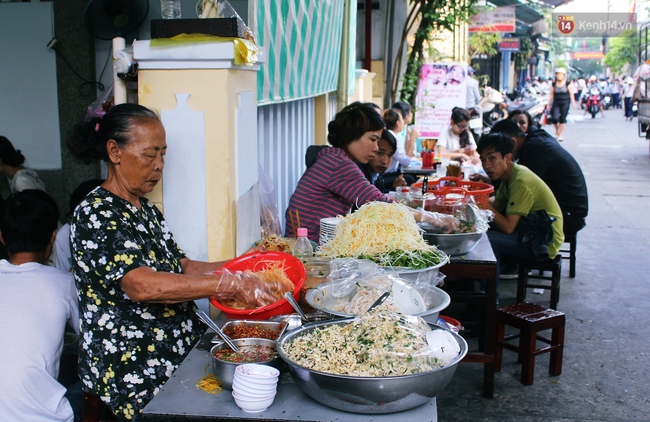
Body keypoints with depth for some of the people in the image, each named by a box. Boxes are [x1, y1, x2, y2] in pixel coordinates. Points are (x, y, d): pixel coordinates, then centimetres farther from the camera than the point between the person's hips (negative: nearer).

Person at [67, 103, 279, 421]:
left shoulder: (146, 209, 14)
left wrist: (240, 269, 1)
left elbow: (180, 267, 15)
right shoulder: (95, 215, -14)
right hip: (133, 374, -8)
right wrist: (230, 283, -27)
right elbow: (142, 286, -27)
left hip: (180, 355, 8)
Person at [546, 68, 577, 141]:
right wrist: (548, 104, 7)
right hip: (556, 103, 1)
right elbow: (551, 94, 10)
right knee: (554, 118, -11)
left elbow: (571, 94, 2)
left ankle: (560, 134, 5)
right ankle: (557, 130, 19)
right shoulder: (553, 84, 6)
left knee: (562, 119, -5)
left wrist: (573, 103, -4)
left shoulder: (567, 84, 0)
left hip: (565, 103, -1)